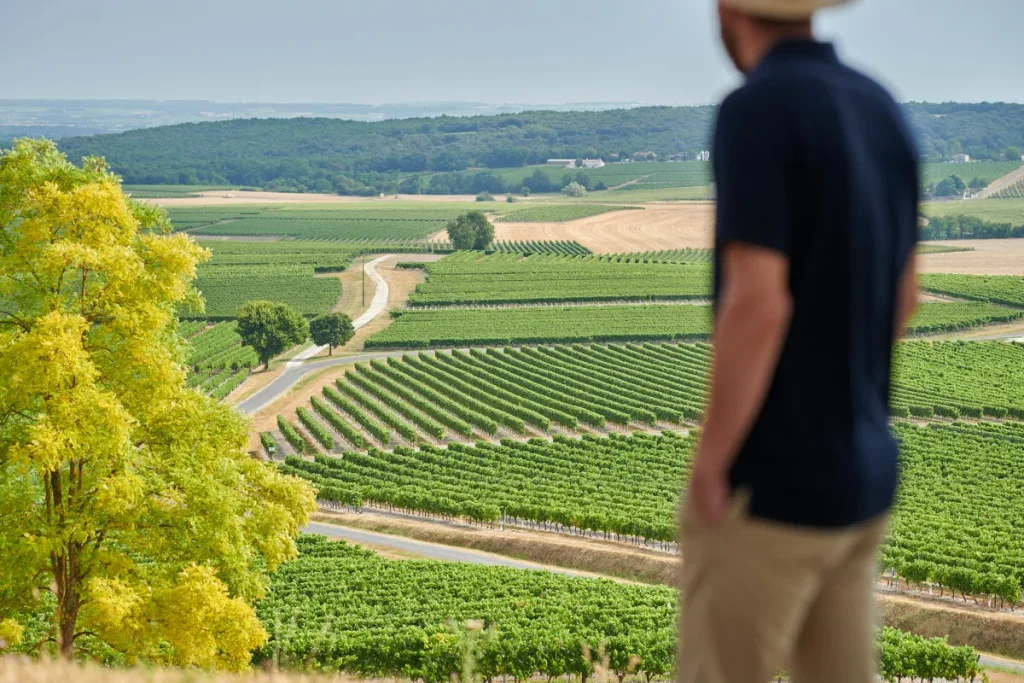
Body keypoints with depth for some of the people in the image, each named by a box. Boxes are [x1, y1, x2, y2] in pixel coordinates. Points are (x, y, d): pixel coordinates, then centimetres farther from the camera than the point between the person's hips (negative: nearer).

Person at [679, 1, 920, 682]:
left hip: (771, 485, -8)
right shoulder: (881, 109, 7)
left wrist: (708, 467, -16)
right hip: (863, 473, 8)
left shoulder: (757, 108, -19)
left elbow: (758, 305, -26)